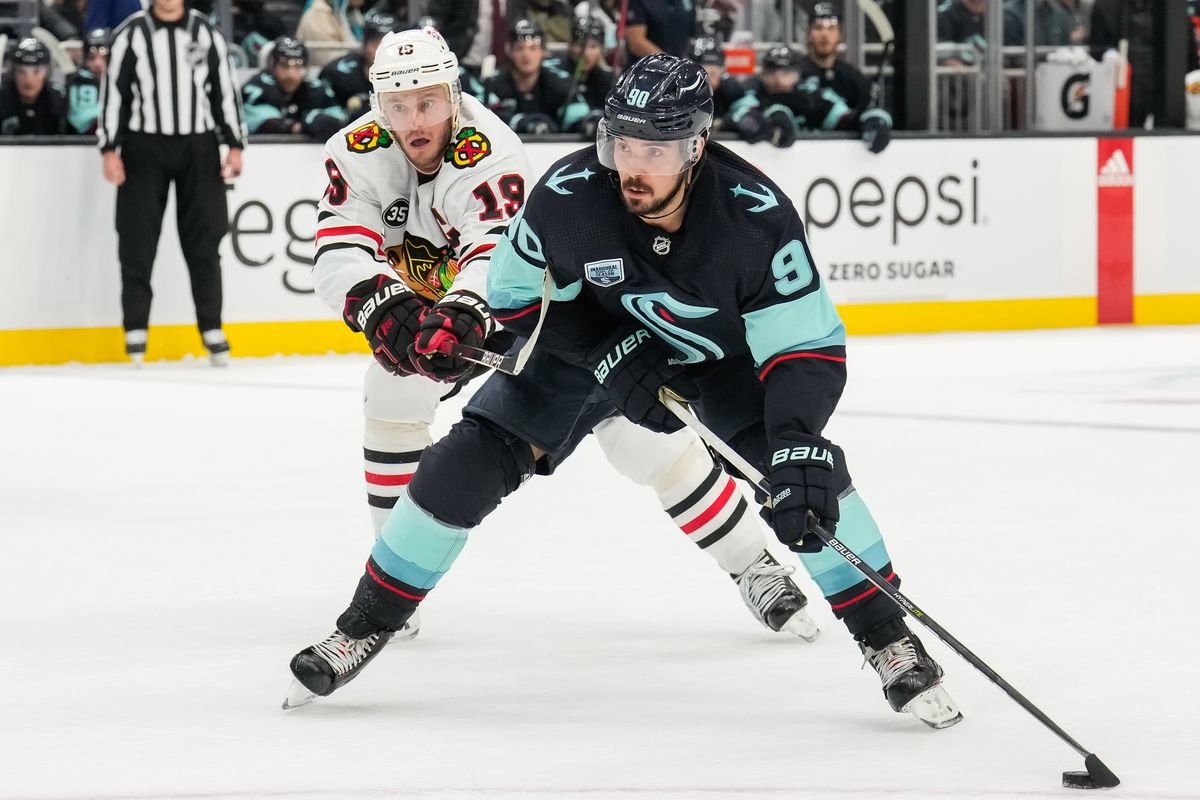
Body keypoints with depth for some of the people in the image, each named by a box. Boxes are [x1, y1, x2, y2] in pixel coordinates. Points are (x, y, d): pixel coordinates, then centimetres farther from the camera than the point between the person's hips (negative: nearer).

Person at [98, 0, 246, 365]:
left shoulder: (207, 34, 5)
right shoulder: (131, 35, 0)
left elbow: (226, 90, 8)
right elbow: (113, 91, 0)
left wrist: (234, 146, 3)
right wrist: (110, 150, -6)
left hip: (198, 147, 1)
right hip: (144, 148, -1)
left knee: (203, 239, 2)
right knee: (137, 241, -1)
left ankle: (212, 329, 9)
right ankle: (136, 331, 6)